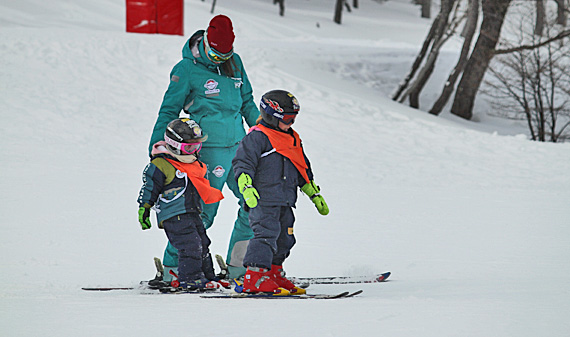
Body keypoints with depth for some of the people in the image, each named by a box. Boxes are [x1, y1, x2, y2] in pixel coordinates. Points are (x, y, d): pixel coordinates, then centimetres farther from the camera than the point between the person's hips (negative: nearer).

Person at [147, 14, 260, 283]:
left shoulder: (234, 63, 10)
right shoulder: (187, 69, -7)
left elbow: (247, 102, 23)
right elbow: (169, 112, -1)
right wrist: (156, 151, -2)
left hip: (238, 145, 6)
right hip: (209, 150, -6)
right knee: (203, 211, -7)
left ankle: (238, 266, 13)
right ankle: (172, 269, 3)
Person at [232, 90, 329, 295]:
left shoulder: (293, 140, 21)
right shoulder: (258, 137, -6)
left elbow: (303, 170, 29)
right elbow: (243, 163, -13)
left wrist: (315, 195, 28)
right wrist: (246, 187, -27)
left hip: (285, 202, 9)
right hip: (263, 200, -9)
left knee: (284, 239, 13)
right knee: (266, 234, -17)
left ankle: (274, 273, 26)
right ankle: (255, 278, -20)